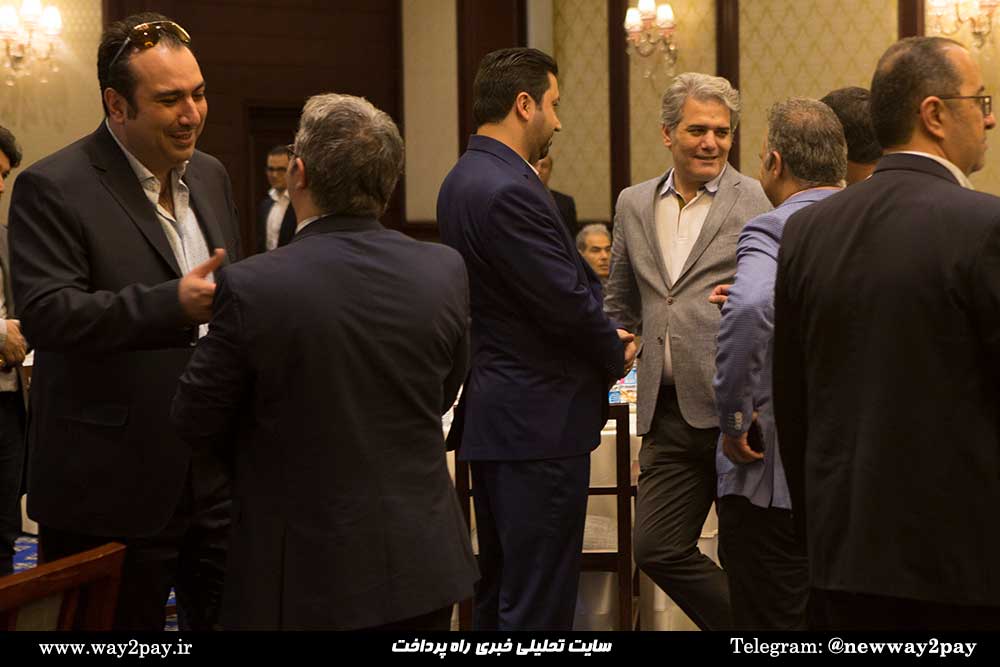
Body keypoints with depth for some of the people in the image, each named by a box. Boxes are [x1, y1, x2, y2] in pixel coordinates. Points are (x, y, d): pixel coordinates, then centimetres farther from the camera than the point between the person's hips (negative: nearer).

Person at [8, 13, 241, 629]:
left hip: (218, 477, 6)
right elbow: (46, 314, -22)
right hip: (112, 491, -6)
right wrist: (173, 304, -31)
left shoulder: (211, 176, 12)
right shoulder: (52, 188, -11)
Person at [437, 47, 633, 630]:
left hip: (490, 416, 11)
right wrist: (616, 354, -1)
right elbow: (567, 302, -20)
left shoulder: (463, 180, 12)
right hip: (539, 419, -11)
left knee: (500, 590, 18)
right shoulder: (510, 192, -20)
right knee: (539, 602, -4)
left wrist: (603, 336, 7)